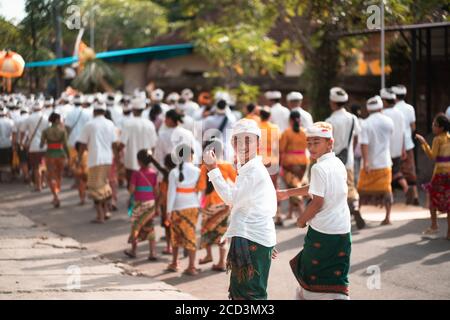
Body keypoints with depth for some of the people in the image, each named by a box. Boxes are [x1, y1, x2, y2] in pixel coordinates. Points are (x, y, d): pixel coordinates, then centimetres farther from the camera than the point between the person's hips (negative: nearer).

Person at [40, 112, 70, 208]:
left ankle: (56, 197, -20)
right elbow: (65, 145, -11)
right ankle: (55, 198, 26)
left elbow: (41, 145, -2)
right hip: (60, 154, 1)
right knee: (59, 176, 19)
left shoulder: (46, 131, -3)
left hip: (50, 154, -1)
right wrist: (68, 156, -2)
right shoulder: (63, 130, -5)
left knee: (51, 178, 1)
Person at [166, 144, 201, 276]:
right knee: (191, 235, 3)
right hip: (193, 206, 1)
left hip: (178, 208, -1)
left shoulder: (174, 172, -6)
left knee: (175, 235, 14)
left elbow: (171, 192, -7)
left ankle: (174, 263, 23)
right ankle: (191, 266, -2)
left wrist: (169, 210, -5)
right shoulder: (197, 171, -2)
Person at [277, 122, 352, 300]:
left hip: (322, 232, -7)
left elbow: (317, 203, -19)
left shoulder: (319, 168, -16)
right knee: (337, 278, 9)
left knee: (312, 275, 11)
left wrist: (301, 220, -2)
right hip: (343, 232, 7)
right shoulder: (338, 164, 10)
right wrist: (288, 193, 28)